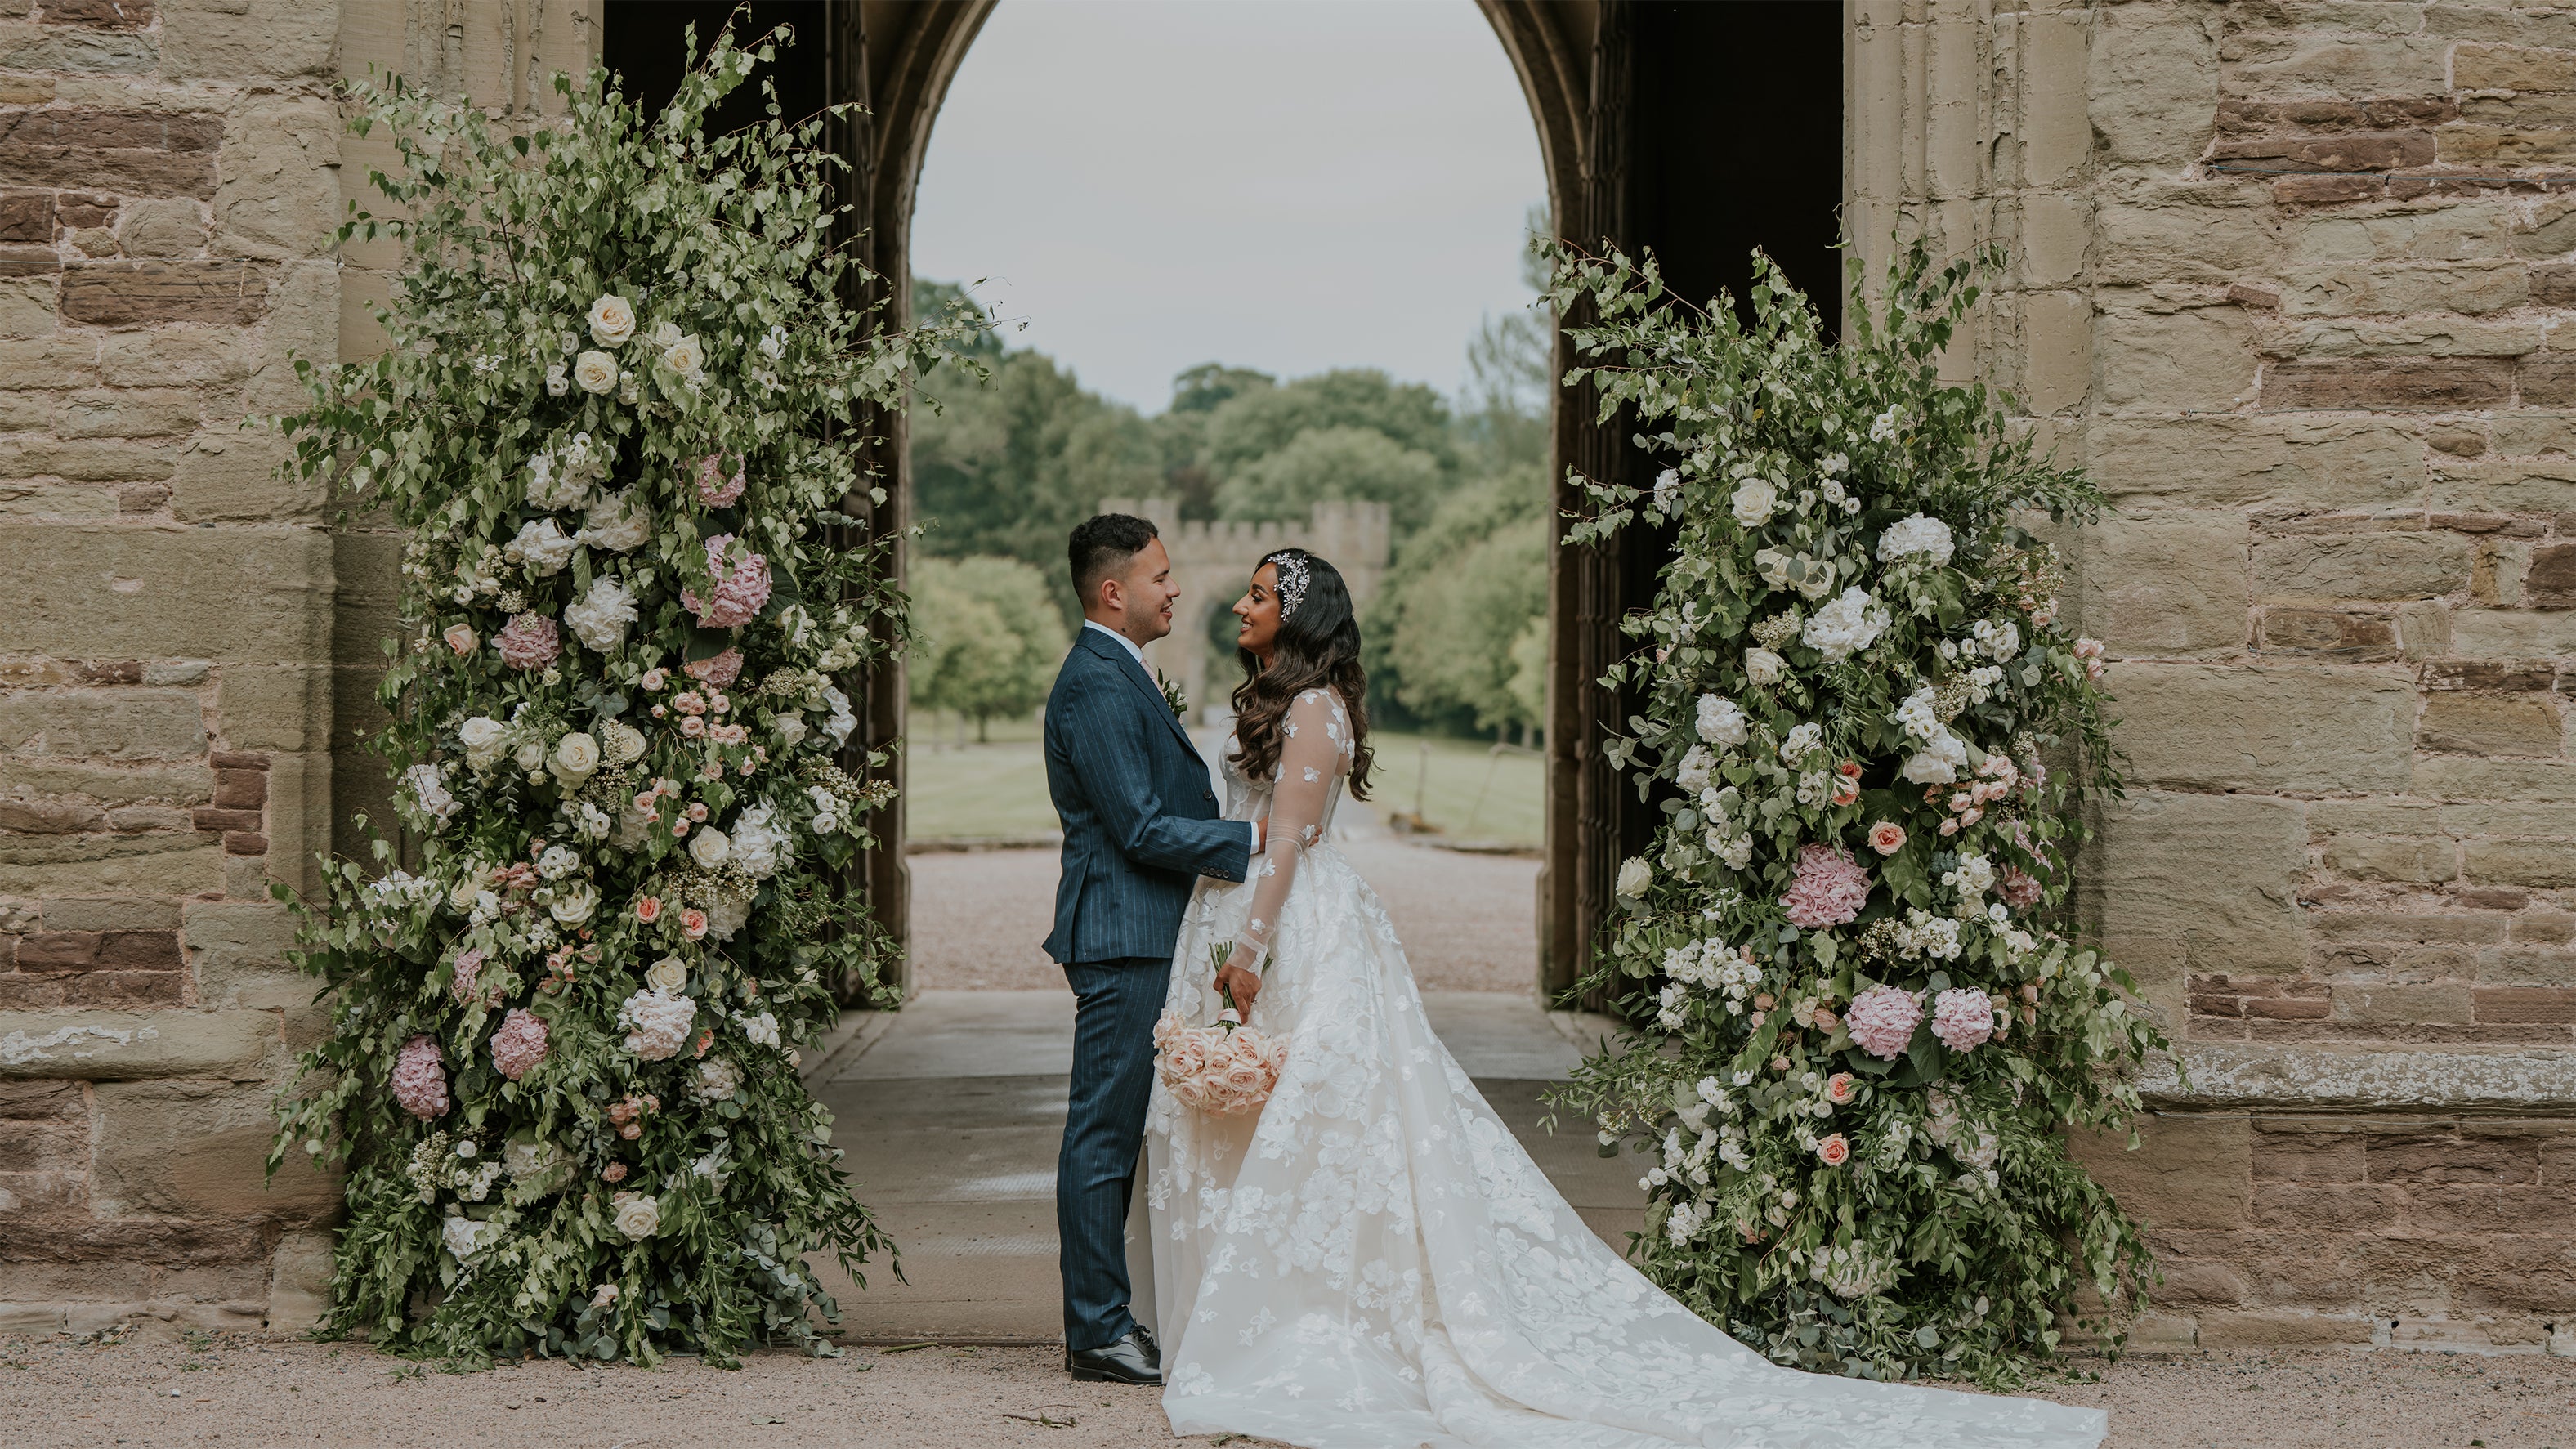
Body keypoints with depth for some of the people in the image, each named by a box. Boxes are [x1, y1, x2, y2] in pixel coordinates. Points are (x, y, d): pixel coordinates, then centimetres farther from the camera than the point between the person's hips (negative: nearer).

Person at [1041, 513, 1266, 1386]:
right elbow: (1141, 828, -19)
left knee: (1113, 1135, 13)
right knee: (1103, 1136, -6)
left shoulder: (1117, 677, 19)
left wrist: (1241, 833, 16)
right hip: (1123, 939, -11)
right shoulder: (1096, 685, -15)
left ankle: (1101, 1322, 18)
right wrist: (1255, 842, -18)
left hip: (1139, 939, 11)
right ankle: (1100, 1336, -2)